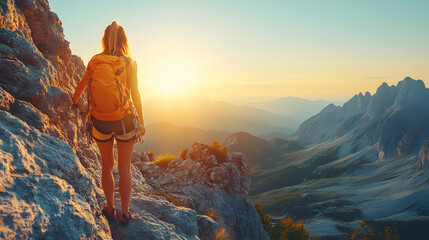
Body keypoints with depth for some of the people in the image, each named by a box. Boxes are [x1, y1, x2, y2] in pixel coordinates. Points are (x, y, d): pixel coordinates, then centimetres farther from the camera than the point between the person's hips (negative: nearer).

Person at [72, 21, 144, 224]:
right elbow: (135, 95, -6)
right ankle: (124, 213, 20)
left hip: (101, 122, 2)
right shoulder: (129, 63, -8)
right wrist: (141, 121, 5)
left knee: (107, 166, 18)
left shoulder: (95, 61, 0)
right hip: (124, 121, -2)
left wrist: (74, 100, 35)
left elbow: (82, 84, 16)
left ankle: (110, 209, 27)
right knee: (124, 168, 11)